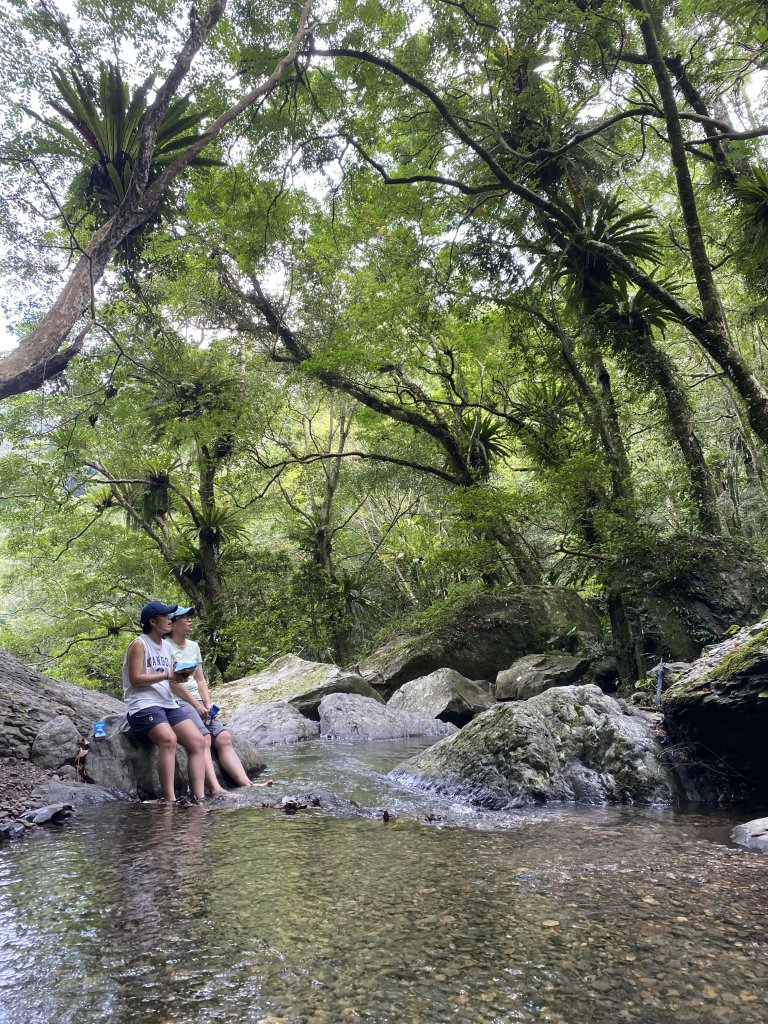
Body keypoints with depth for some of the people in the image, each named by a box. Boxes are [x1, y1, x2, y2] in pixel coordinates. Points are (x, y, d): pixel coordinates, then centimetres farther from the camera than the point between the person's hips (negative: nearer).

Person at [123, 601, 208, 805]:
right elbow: (135, 679, -12)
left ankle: (199, 798, -15)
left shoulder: (167, 646, 20)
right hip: (143, 705, -8)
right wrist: (166, 675, -16)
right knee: (168, 738, -34)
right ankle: (170, 799, -33)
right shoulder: (139, 644, -2)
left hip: (168, 704, 8)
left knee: (198, 742, -11)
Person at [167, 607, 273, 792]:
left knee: (224, 737, -12)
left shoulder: (193, 646, 20)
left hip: (197, 701, 7)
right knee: (204, 738, -28)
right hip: (177, 701, -7)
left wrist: (207, 703, 2)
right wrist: (197, 705, -12)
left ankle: (246, 784, -21)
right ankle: (215, 789, -38)